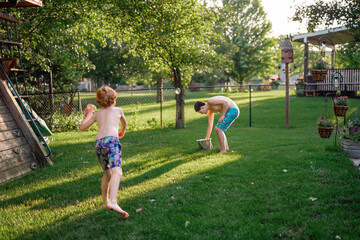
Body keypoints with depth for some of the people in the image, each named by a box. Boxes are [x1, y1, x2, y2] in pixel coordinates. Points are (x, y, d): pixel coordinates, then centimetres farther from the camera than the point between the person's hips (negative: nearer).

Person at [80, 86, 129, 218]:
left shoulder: (97, 114, 24)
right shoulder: (118, 110, 21)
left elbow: (82, 127, 27)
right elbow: (124, 123, 41)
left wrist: (87, 114, 41)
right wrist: (122, 132, 62)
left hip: (98, 143, 5)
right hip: (111, 140, -5)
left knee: (107, 173, 23)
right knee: (117, 172, -21)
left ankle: (104, 200, 37)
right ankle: (113, 202, -42)